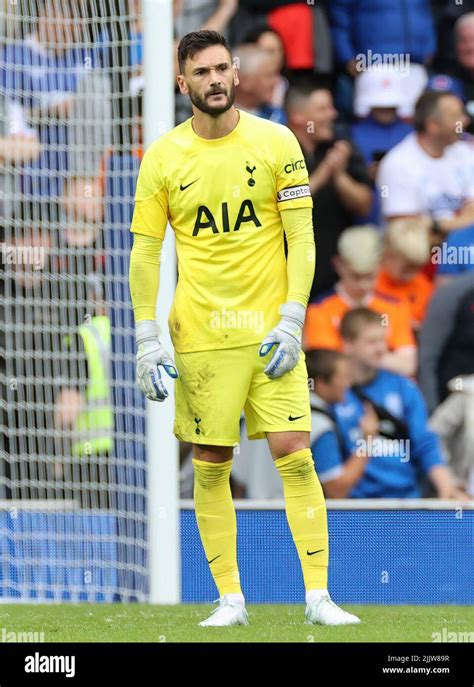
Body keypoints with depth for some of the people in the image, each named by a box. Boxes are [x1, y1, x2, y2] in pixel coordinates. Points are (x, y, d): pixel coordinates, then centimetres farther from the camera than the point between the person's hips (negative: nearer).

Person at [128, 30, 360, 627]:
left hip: (271, 331, -1)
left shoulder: (276, 142, 0)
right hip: (200, 335, 1)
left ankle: (318, 596, -3)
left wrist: (292, 321, -9)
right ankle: (230, 598, 11)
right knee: (211, 466, 2)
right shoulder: (163, 157, 1)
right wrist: (147, 340, -2)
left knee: (295, 456, -7)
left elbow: (301, 237, 0)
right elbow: (145, 252, 4)